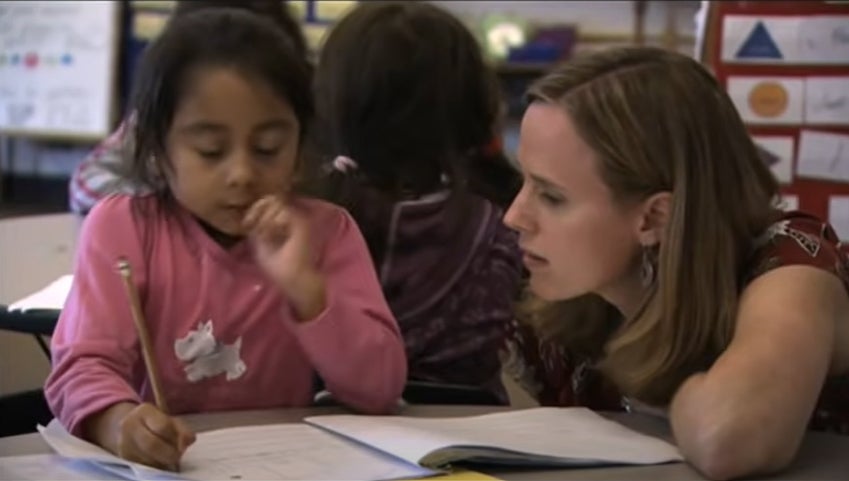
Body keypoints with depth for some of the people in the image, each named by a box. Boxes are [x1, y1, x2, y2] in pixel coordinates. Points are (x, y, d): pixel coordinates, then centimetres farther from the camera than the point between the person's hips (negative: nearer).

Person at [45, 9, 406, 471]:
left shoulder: (326, 231, -1)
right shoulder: (121, 227, -4)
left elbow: (380, 389, -8)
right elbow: (83, 367, -16)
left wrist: (303, 285, -21)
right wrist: (119, 422, -38)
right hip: (157, 466, -1)